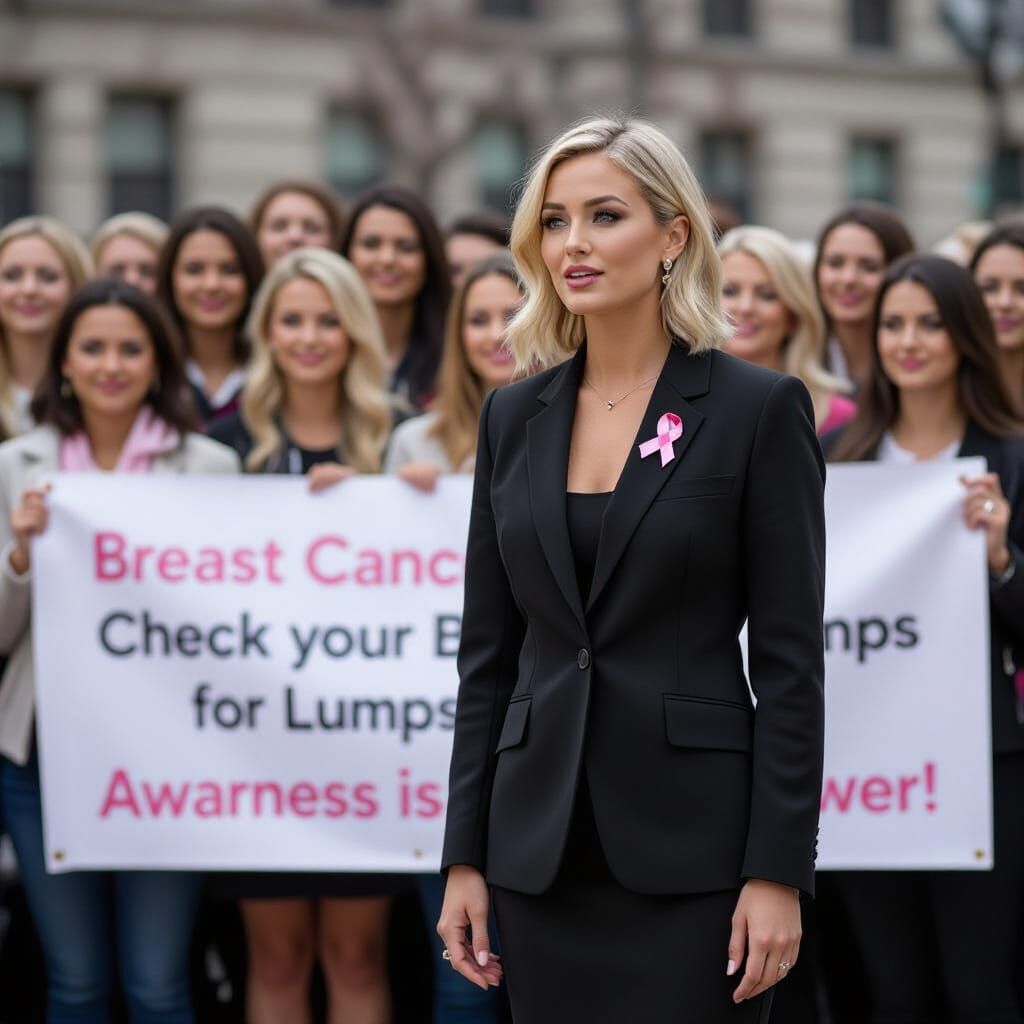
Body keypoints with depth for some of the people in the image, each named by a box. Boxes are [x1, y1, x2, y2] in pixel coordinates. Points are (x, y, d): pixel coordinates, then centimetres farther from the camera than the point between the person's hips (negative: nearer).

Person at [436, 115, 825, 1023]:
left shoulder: (759, 407, -5)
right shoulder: (514, 416, 9)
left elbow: (790, 659, -7)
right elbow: (488, 651, 10)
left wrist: (779, 871, -12)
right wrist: (465, 855, 6)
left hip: (693, 845, -4)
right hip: (542, 844, 5)